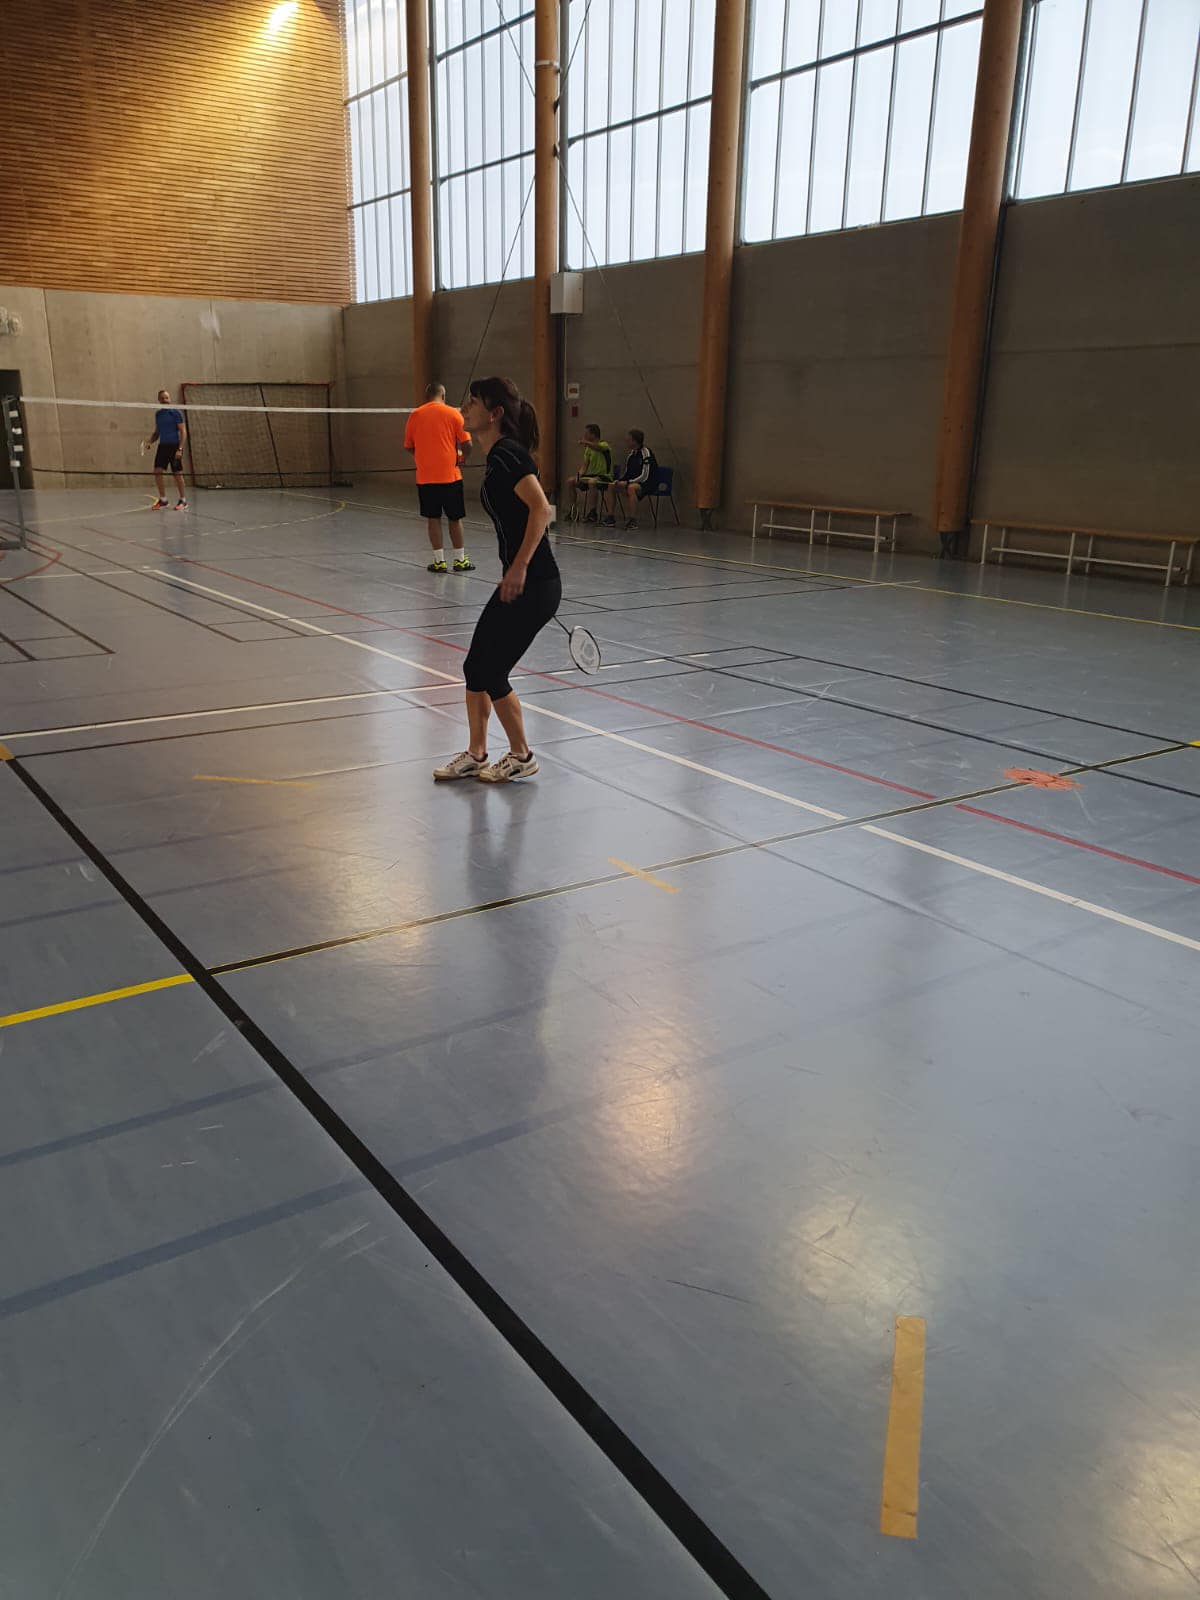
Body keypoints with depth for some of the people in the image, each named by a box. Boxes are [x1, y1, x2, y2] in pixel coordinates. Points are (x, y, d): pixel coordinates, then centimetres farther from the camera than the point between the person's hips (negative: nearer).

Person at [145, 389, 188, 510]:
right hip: (162, 446, 5)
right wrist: (150, 441, 2)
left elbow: (183, 431, -7)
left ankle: (183, 500, 10)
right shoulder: (158, 414, 12)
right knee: (157, 472, -3)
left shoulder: (176, 413, -4)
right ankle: (162, 500, 7)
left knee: (177, 474, -3)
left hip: (174, 446, -5)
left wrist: (180, 448, -17)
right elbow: (157, 432, 20)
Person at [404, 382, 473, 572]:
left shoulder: (415, 415, 3)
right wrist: (461, 458, 11)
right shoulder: (453, 414, -3)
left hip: (425, 476, 2)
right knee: (455, 518, 7)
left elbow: (408, 447, 9)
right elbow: (466, 444, -7)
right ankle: (460, 560, 13)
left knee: (433, 518, 7)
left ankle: (439, 561, 8)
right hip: (450, 475, -2)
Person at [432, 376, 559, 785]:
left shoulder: (507, 454, -15)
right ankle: (476, 754, 26)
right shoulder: (496, 458, 14)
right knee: (475, 667, 13)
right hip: (517, 582, 10)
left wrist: (519, 568, -26)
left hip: (533, 583, -10)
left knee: (491, 673, 0)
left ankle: (521, 757, 17)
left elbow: (541, 508, -24)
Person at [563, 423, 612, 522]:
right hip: (592, 475, 8)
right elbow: (585, 465, 7)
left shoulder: (604, 444, -10)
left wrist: (585, 442, -34)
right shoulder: (588, 448, 13)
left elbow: (597, 448, -36)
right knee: (570, 481, -3)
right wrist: (579, 476, -9)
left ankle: (593, 513, -30)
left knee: (592, 482, -39)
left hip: (605, 476, -8)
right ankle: (572, 509, 4)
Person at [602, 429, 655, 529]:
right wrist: (619, 480, -1)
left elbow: (644, 477, -19)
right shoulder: (632, 453, 10)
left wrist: (627, 482, -21)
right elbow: (626, 472, 19)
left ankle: (633, 520, -33)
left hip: (646, 485, -8)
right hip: (631, 482, 8)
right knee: (612, 486, -6)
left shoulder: (645, 452, -14)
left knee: (631, 487, -38)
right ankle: (611, 517, -5)